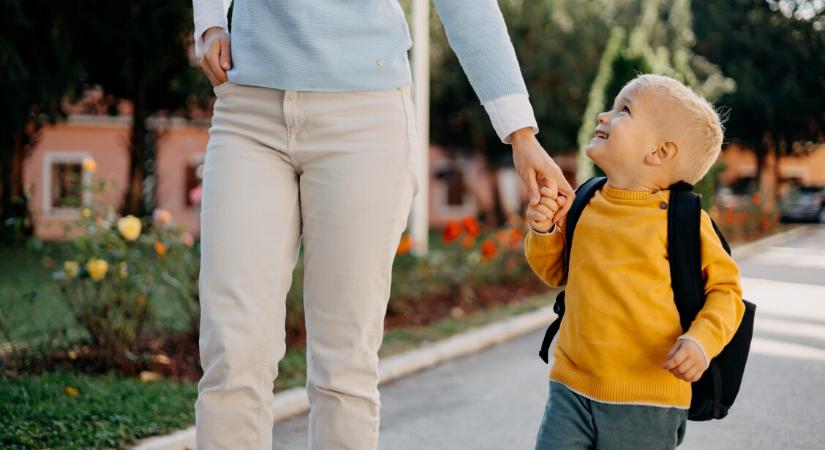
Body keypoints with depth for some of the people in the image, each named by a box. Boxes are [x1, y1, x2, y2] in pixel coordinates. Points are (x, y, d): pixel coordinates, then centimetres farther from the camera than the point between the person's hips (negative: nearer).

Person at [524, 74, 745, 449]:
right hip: (572, 389, 4)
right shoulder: (583, 206, 6)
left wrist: (702, 341, -19)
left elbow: (725, 288, -3)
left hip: (645, 404, -4)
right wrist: (543, 232, 0)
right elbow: (557, 271, 19)